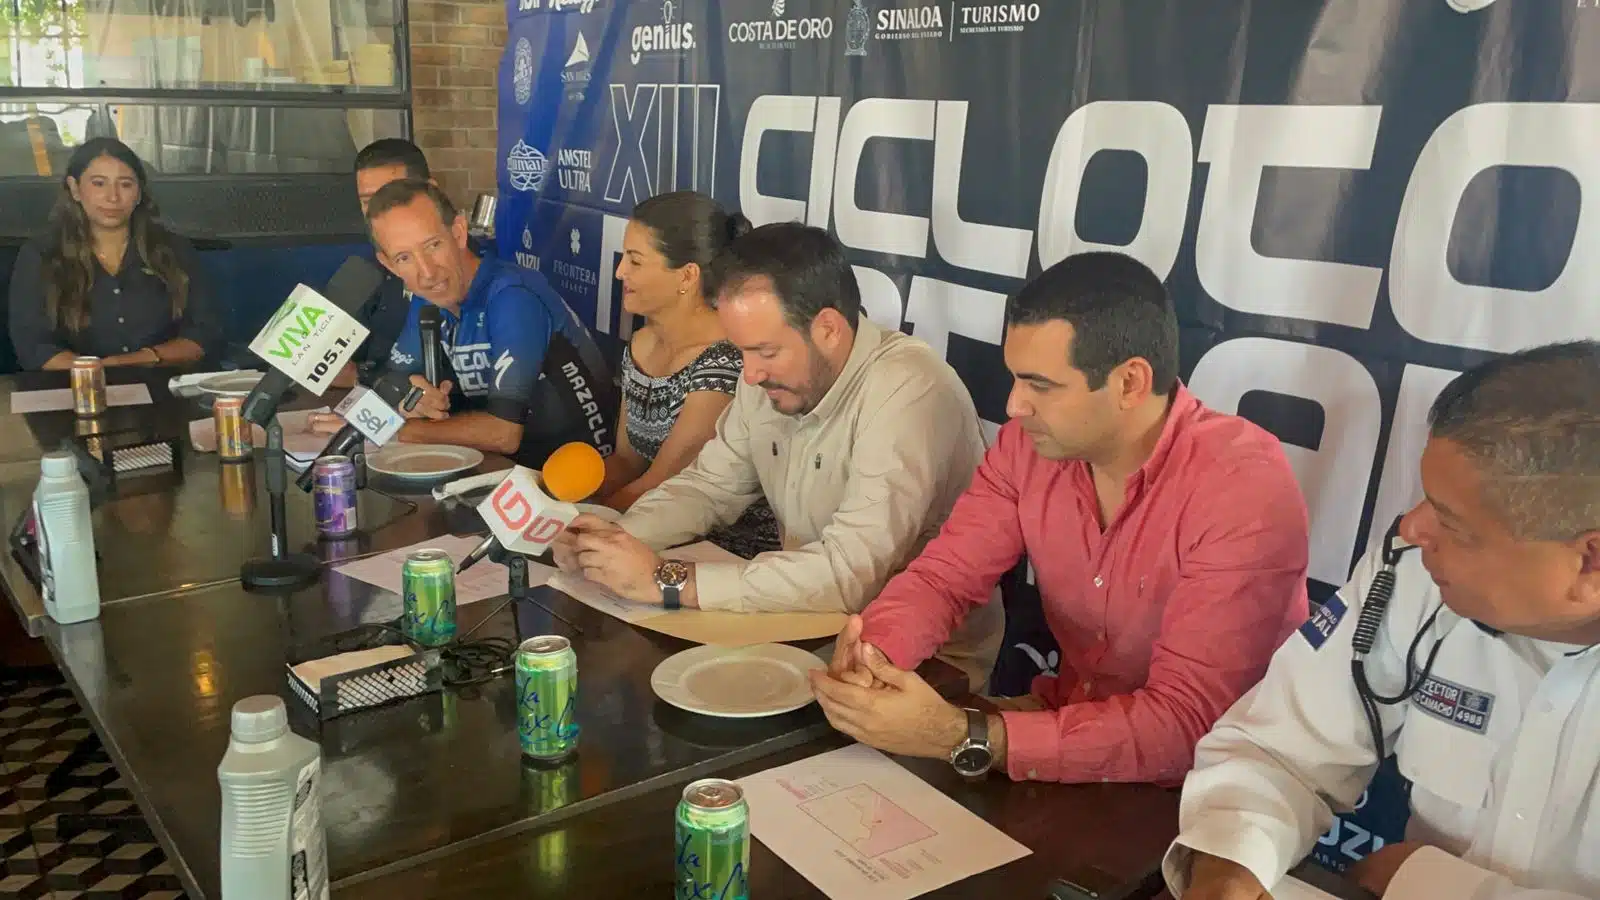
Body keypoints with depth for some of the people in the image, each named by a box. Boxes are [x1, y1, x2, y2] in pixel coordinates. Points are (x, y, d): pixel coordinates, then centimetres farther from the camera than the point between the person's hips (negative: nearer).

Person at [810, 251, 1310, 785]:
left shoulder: (1246, 490, -26)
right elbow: (943, 577, -3)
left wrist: (963, 738, -38)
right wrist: (869, 656, -26)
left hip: (1193, 789, -5)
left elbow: (1188, 722, -30)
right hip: (1069, 718, 5)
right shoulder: (1030, 443, -7)